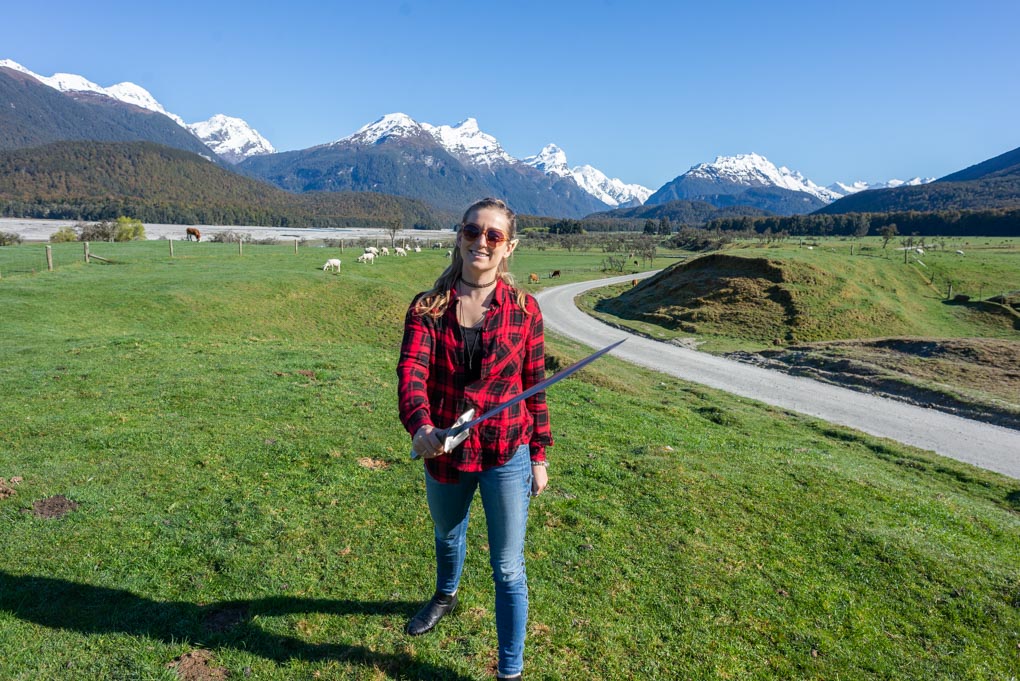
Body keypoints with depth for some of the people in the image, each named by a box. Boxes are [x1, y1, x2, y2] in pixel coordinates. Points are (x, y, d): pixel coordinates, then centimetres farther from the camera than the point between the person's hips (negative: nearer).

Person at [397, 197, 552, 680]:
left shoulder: (524, 309, -8)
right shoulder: (428, 307, -8)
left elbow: (534, 386, -2)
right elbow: (411, 371, -21)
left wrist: (539, 456, 1)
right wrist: (420, 426, -41)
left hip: (506, 456, -2)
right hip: (444, 451, 3)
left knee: (508, 569, 5)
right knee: (447, 535, 30)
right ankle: (446, 596, 63)